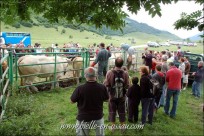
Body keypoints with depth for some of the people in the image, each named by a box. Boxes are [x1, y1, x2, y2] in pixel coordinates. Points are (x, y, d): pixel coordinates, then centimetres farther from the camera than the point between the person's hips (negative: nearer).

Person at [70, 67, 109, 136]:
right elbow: (106, 99, 2)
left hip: (84, 119, -2)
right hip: (98, 118, 2)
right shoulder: (102, 87, -18)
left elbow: (72, 101, -8)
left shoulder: (80, 89, -26)